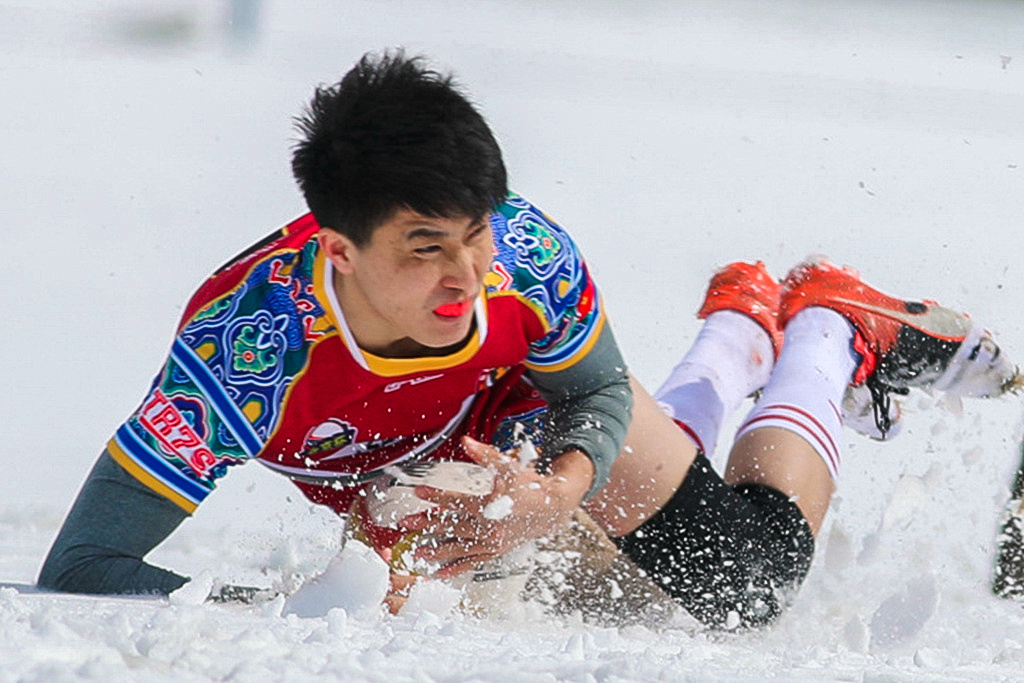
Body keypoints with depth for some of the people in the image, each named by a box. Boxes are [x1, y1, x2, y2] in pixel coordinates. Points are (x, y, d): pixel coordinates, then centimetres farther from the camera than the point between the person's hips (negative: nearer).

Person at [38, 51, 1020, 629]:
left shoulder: (527, 252, -40)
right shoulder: (246, 348, -47)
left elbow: (600, 398, -18)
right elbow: (79, 574, -47)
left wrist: (556, 495, -41)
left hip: (535, 402, -1)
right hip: (380, 484, 1)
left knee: (747, 584, 3)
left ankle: (836, 328, 26)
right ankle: (740, 334, 50)